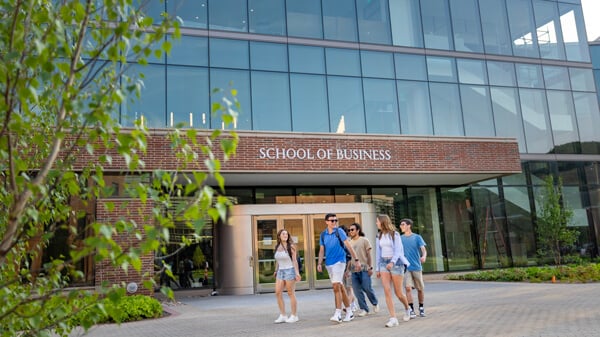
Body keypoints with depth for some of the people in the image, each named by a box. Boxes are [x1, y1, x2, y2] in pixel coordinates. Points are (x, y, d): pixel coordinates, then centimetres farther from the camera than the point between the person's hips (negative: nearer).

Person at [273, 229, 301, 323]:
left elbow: (294, 260, -9)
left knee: (291, 293, 0)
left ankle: (294, 316, 10)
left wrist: (297, 273, -15)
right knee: (278, 293, -2)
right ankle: (282, 315, 6)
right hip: (280, 272, 6)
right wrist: (276, 271, 15)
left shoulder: (291, 246, -7)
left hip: (290, 270, -6)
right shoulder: (277, 247, 8)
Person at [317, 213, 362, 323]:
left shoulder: (339, 231, -4)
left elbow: (349, 246, -6)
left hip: (339, 261, -5)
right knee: (340, 287, 11)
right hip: (328, 263, 5)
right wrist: (319, 263, 2)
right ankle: (349, 312, 21)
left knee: (336, 286, -15)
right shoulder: (323, 234, 9)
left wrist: (356, 260, -9)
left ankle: (338, 314, -13)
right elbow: (321, 250, 13)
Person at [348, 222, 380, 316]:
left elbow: (369, 254, -3)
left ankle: (375, 303, 21)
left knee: (367, 288, -6)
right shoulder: (350, 243, 13)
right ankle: (364, 309, 11)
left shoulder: (364, 240, 0)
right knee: (357, 290, 1)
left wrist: (370, 267, -9)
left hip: (364, 268, -5)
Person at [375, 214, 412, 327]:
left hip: (396, 262, -4)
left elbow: (398, 250, -12)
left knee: (398, 293, 2)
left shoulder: (395, 234, -5)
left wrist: (392, 262, -27)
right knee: (387, 291, -11)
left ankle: (407, 308, 33)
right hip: (384, 263, 4)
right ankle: (393, 318, -10)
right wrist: (377, 269, 15)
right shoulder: (379, 236, 11)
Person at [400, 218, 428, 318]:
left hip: (417, 267, -1)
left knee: (420, 288, 8)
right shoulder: (400, 238, 6)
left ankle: (421, 308, 28)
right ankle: (411, 310, -5)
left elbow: (423, 249, -11)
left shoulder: (417, 237, -1)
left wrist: (424, 256, -31)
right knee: (408, 287, -13)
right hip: (406, 267, 1)